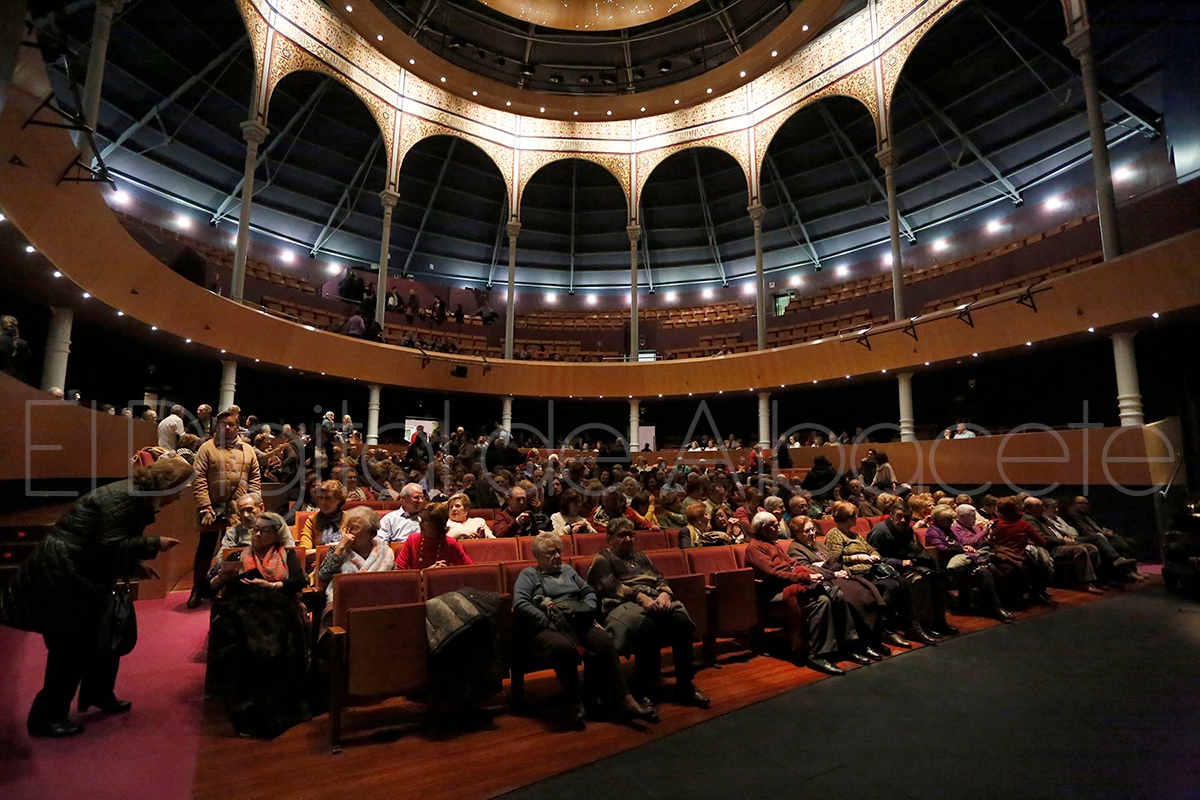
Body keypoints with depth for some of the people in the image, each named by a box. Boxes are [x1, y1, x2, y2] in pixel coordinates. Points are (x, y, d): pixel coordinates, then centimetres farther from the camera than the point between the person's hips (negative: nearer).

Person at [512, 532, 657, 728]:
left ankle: (623, 699, -25)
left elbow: (589, 592, 26)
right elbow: (519, 603, -5)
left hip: (577, 623, 4)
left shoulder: (567, 570, 30)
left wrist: (588, 612, 4)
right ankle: (574, 702, -19)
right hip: (545, 628, -4)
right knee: (564, 647, -39)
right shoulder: (529, 574, 12)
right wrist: (548, 620, -15)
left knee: (603, 640, -28)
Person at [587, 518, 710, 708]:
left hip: (656, 601, 6)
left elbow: (660, 579, 18)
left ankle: (685, 686, -15)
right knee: (649, 626, -37)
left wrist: (664, 594, -7)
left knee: (682, 620, -26)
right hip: (624, 604, -5)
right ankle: (645, 690, -22)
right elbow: (611, 587, -6)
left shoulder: (641, 557, 30)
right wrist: (641, 597, -21)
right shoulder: (602, 560, 11)